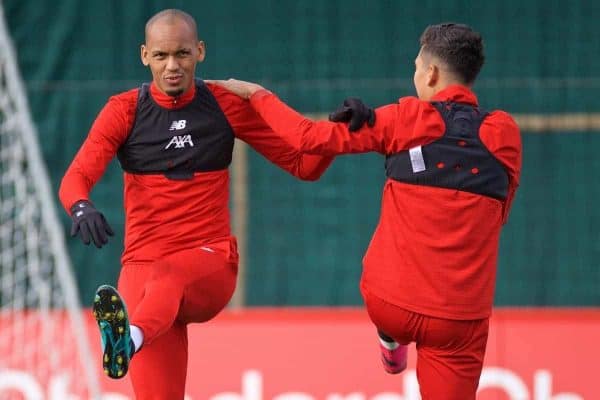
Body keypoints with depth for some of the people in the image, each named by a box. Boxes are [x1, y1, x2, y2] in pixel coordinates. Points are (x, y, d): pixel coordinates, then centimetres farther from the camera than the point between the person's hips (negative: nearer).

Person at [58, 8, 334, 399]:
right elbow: (76, 178, -7)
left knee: (167, 276, -39)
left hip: (211, 266, -1)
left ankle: (131, 338, -69)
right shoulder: (125, 111, 4)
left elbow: (303, 164, 9)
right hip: (142, 263, 1)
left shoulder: (227, 105, 6)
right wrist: (82, 208, -31)